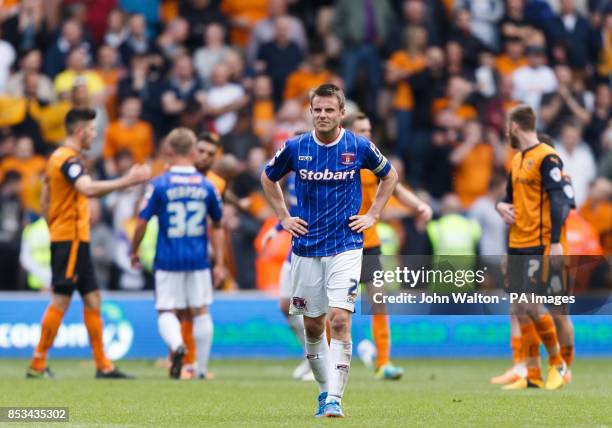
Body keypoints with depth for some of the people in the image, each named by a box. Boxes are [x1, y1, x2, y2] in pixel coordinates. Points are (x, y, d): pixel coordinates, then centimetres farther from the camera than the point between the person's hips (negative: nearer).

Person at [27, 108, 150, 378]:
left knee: (92, 299, 9)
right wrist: (127, 181, -34)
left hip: (71, 240, 10)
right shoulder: (69, 159, -15)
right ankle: (38, 364, -3)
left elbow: (46, 201, 22)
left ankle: (103, 365, 10)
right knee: (61, 300, -7)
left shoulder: (58, 157, 16)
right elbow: (88, 188, -33)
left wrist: (54, 228, 25)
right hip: (71, 239, -10)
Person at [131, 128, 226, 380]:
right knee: (201, 311, 11)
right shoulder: (206, 186, 3)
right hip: (199, 260, 2)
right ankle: (202, 368, 13)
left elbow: (142, 223, -5)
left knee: (167, 311, 4)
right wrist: (219, 264, 18)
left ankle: (176, 344, -27)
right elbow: (217, 227, 10)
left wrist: (134, 252, 12)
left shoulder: (159, 185, -6)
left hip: (168, 259, -2)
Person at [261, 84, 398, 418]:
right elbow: (268, 178, 17)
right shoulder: (295, 148, -1)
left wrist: (372, 215, 6)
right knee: (313, 326, 8)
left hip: (345, 247, -2)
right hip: (306, 248, 2)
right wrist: (284, 217, 9)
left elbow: (390, 175, 15)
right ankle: (324, 390, 27)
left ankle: (335, 399, -16)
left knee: (339, 320, -15)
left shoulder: (359, 147, -4)